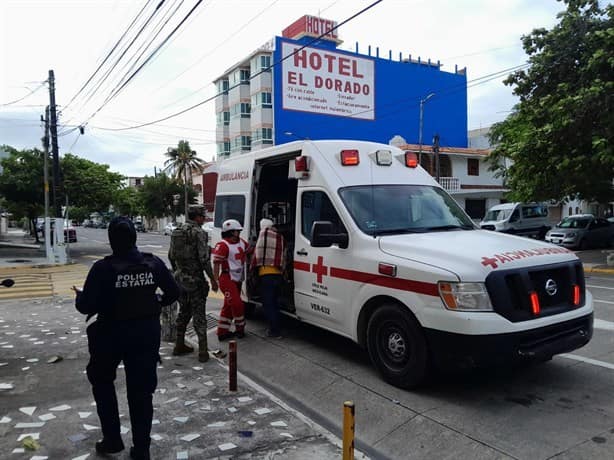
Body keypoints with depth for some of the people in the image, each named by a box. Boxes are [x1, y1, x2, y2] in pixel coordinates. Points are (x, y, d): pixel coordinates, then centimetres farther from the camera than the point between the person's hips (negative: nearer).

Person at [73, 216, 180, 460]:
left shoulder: (103, 268, -17)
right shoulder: (153, 263, -7)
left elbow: (87, 307, -15)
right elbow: (174, 293, 2)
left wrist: (79, 296, 7)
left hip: (111, 335, -2)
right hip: (146, 334, 3)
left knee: (102, 383, 24)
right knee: (141, 391, 13)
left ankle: (112, 439, 27)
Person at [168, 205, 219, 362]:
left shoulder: (176, 231, 8)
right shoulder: (199, 233, -14)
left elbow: (171, 256, 14)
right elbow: (204, 259, -19)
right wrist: (212, 279, -12)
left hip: (180, 278, 7)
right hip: (195, 279, -7)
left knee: (184, 312, 19)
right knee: (199, 315, -1)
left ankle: (179, 345, 26)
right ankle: (203, 352, 2)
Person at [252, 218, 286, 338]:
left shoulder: (264, 232, -1)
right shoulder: (280, 237, 19)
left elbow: (258, 251, -4)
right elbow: (284, 255, 16)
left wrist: (254, 265, 7)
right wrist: (281, 269, 17)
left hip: (267, 273, -8)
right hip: (278, 273, 8)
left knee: (268, 303, -3)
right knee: (274, 302, 18)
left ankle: (275, 331, -3)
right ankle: (275, 329, 23)